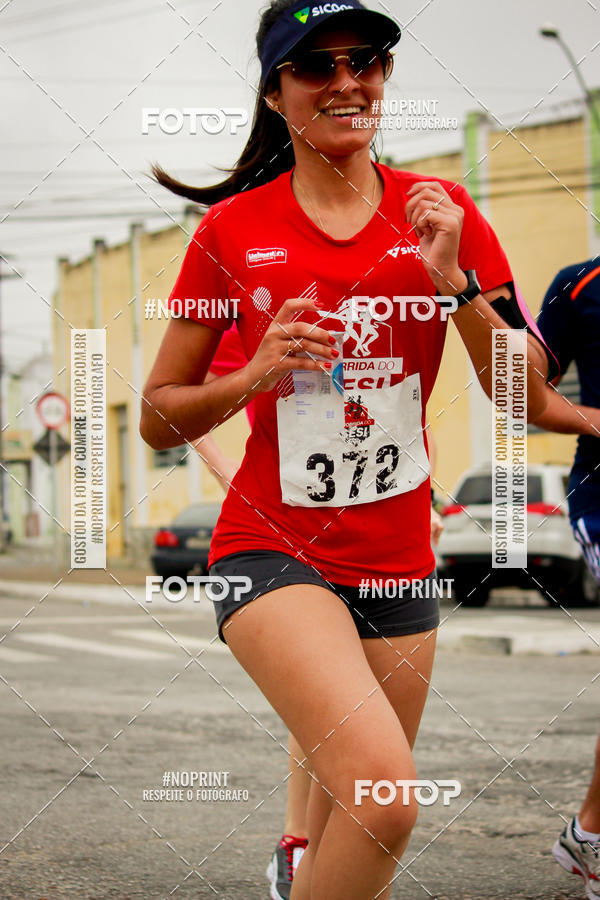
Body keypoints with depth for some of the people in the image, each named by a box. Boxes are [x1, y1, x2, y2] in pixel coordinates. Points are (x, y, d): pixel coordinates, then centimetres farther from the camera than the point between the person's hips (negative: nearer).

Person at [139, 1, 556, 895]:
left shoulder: (440, 214, 4)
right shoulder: (234, 231, -1)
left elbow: (528, 400, 2)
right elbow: (158, 416, 4)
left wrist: (454, 281, -12)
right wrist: (254, 376, -14)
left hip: (398, 559, 4)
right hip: (275, 549, -4)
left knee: (348, 823, 14)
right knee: (382, 793, -26)